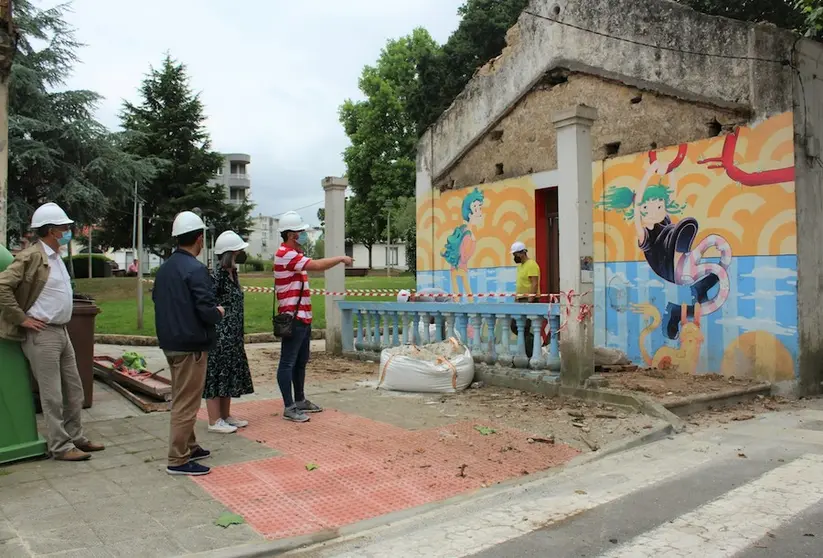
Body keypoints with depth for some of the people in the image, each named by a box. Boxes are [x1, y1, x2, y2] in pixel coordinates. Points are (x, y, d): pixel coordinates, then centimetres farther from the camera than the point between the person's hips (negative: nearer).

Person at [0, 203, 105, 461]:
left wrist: (61, 326, 16)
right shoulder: (32, 256, -15)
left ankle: (75, 437, 25)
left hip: (61, 331, 9)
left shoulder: (56, 257, 13)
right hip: (42, 335, -9)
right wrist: (22, 318, -18)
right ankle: (61, 447, 8)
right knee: (52, 395, -1)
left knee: (74, 390, 14)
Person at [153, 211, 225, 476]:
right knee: (187, 402, -2)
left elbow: (157, 299, 16)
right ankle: (178, 460, 4)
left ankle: (188, 447, 31)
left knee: (181, 398, 20)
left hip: (170, 342, 9)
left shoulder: (165, 267, 8)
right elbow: (207, 311, -22)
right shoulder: (195, 270, -19)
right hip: (191, 344, -9)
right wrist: (219, 312, -2)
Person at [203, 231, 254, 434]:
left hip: (232, 335, 9)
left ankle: (226, 415, 26)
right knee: (216, 374, -1)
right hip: (219, 335, -9)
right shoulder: (217, 275, -17)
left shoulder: (233, 274, 10)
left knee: (229, 373, 15)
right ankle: (214, 421, 8)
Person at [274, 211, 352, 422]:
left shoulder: (293, 254, 18)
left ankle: (300, 400, 28)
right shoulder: (285, 254, -17)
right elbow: (317, 265, -23)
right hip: (293, 318, -11)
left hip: (302, 317, 11)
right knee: (288, 363, -4)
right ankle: (289, 407, 1)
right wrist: (341, 258, -15)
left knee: (301, 361, 17)